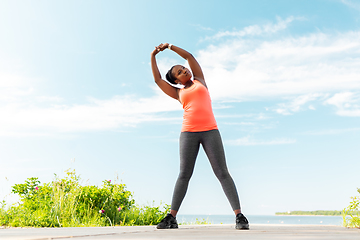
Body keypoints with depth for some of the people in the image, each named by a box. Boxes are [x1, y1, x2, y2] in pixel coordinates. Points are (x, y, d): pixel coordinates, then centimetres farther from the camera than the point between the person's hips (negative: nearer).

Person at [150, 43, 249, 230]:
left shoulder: (199, 80, 20)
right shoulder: (178, 93, 20)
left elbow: (189, 56, 19)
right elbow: (157, 79, 20)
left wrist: (169, 45, 25)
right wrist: (153, 56, 25)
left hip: (210, 131, -1)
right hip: (188, 133, 1)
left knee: (222, 173, -7)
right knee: (184, 175, -2)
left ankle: (239, 216, -9)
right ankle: (171, 218, 4)